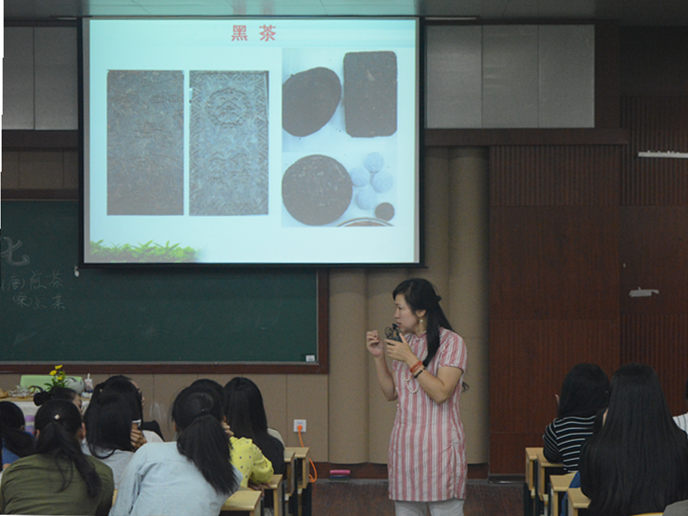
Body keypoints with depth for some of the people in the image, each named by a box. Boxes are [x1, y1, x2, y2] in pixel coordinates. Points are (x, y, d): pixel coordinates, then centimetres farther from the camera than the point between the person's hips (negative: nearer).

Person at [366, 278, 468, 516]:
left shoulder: (451, 343, -6)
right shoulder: (404, 342, 14)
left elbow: (441, 393, -16)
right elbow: (391, 393, 16)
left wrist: (410, 360, -16)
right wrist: (379, 357, 5)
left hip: (439, 445, -6)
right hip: (405, 445, 6)